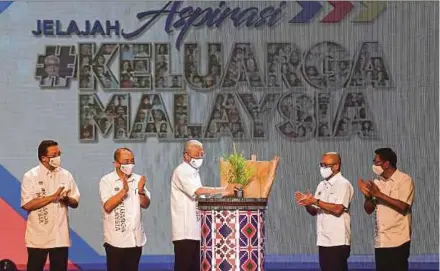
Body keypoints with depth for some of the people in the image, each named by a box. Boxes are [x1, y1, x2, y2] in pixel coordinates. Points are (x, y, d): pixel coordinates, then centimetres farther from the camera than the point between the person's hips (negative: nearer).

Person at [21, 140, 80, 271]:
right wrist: (52, 197, -19)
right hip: (38, 236, -3)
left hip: (60, 236, 3)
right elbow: (27, 205, -14)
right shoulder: (30, 176, -7)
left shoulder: (66, 175, 5)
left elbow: (75, 202, 9)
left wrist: (66, 199, -14)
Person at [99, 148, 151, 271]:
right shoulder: (107, 181, -5)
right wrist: (124, 190, -24)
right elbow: (107, 206, -16)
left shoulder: (138, 179, 7)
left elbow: (146, 204, 3)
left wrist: (141, 191, -16)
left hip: (136, 238, 4)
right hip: (116, 240, -4)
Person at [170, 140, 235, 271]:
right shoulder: (181, 171, -10)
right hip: (184, 231, -9)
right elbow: (199, 191, -23)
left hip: (194, 230, 9)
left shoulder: (194, 171, 19)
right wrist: (224, 191, -23)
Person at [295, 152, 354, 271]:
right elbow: (314, 211, 16)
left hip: (338, 242, -8)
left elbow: (338, 209, -20)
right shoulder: (322, 185, 16)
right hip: (323, 241, 8)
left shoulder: (343, 184, -8)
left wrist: (315, 201, -19)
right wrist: (307, 203, -5)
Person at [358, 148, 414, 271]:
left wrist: (379, 194, -17)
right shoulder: (377, 182, 12)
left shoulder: (404, 180, -5)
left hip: (398, 241, -6)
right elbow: (369, 210, 13)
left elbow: (403, 206, -17)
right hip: (380, 241, 6)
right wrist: (368, 196, -8)